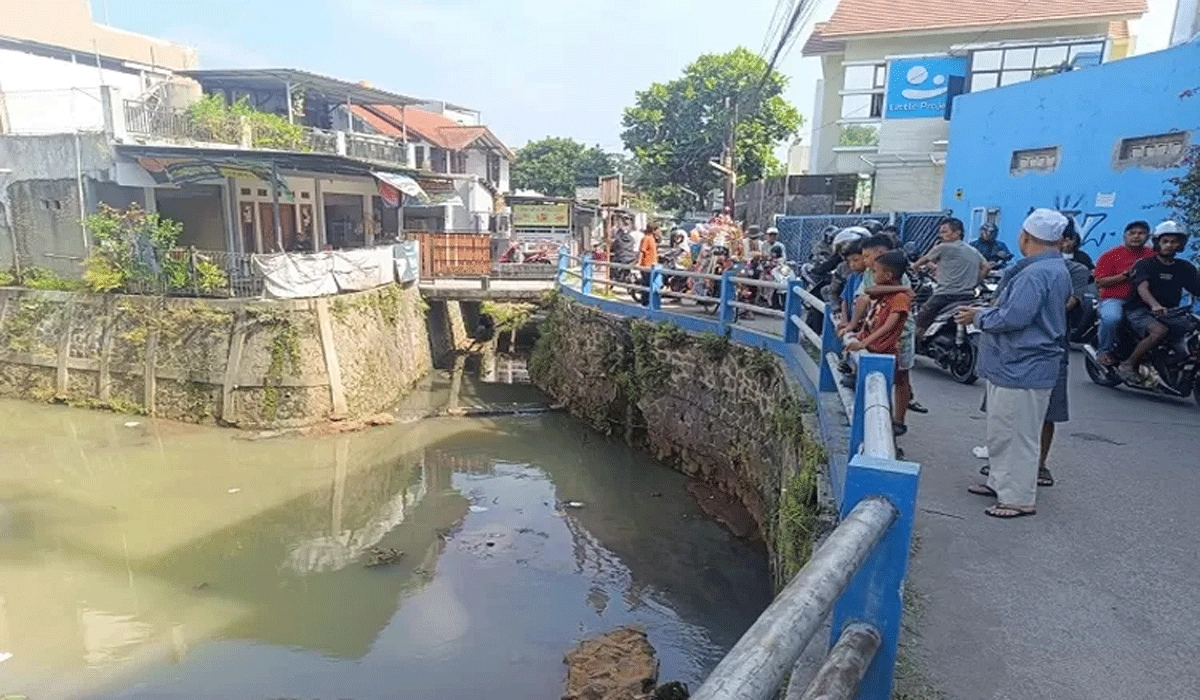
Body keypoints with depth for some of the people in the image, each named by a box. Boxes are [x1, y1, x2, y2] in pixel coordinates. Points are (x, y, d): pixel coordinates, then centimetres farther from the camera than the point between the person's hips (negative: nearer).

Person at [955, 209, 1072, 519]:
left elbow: (1013, 317, -28)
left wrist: (979, 316, -10)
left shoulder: (1036, 273, -21)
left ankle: (1019, 499, 8)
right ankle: (1001, 482, 33)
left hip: (1022, 370, -11)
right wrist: (987, 312, 12)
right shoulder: (1055, 270, 15)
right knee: (1001, 430, 20)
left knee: (1017, 435, -2)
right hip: (1016, 365, 11)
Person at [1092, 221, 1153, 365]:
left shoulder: (1152, 255, 11)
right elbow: (1099, 282, -6)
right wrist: (1126, 274, -11)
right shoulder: (1111, 254, 1)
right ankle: (1105, 351, -9)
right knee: (1111, 318, -35)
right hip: (1114, 299, -4)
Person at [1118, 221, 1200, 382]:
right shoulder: (1145, 264, -3)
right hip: (1140, 310, -6)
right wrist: (1155, 305, -41)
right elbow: (1142, 287, -21)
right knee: (1160, 330, -33)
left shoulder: (1185, 268, 14)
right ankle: (1128, 365, -24)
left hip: (1169, 313, 6)